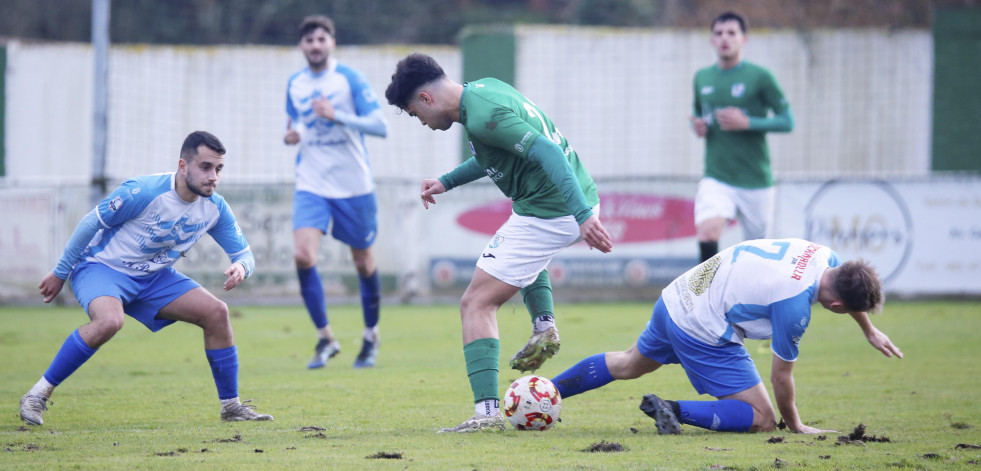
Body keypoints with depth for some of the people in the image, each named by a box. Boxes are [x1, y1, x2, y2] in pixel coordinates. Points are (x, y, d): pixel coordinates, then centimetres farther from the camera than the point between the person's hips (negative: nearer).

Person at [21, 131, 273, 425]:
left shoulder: (215, 208, -7)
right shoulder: (143, 192, -27)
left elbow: (244, 254, 2)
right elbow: (91, 223, -15)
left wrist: (240, 268, -26)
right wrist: (60, 273, -6)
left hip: (153, 278, 7)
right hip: (101, 266, -7)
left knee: (216, 312, -7)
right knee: (110, 321, -37)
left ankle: (231, 406, 6)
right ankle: (38, 395, -25)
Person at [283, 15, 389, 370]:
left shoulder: (349, 79, -7)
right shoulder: (295, 84, 7)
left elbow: (380, 126, -13)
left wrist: (336, 115, -24)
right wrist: (290, 136, -1)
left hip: (353, 185, -3)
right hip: (311, 185, 3)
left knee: (363, 261, 8)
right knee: (303, 254, -18)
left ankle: (371, 335, 31)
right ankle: (325, 337, -6)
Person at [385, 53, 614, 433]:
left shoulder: (483, 116, -20)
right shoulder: (485, 88, 11)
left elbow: (547, 152, -29)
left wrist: (583, 215, -36)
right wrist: (447, 182, 26)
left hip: (546, 214, -10)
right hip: (579, 200, 10)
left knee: (476, 304, -7)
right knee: (520, 247, 42)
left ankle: (487, 411, -15)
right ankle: (544, 326, 25)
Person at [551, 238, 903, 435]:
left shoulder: (825, 257, -5)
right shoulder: (795, 308, -27)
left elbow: (851, 289, 22)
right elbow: (781, 376, -14)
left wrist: (870, 331, 34)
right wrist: (795, 427, 1)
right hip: (701, 333, -9)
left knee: (628, 365, 33)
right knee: (763, 420, -7)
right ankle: (677, 413, -14)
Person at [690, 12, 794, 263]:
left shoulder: (759, 77, -6)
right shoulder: (702, 78, 8)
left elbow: (787, 121, -5)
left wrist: (747, 122, -18)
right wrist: (698, 125, -1)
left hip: (756, 181, -2)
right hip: (716, 178, 2)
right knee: (706, 233, -23)